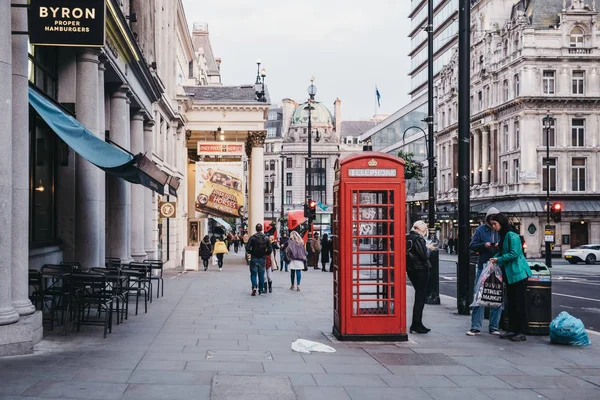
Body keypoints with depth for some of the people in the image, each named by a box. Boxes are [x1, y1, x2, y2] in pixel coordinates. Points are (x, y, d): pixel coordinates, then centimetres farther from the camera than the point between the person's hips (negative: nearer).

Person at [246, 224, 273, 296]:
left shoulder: (252, 238, -9)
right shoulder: (266, 238, -2)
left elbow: (247, 248, -13)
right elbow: (270, 250, -6)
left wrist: (251, 252, 6)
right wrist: (265, 254, 11)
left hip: (254, 259, -2)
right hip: (262, 259, 2)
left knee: (253, 274, 4)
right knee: (261, 275, 11)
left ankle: (254, 286, -18)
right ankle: (261, 290, 15)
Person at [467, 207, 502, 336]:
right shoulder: (481, 229, 3)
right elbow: (472, 246, 3)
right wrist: (483, 245, -15)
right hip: (483, 267, 0)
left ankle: (494, 327, 15)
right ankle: (476, 327, 3)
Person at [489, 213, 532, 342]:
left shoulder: (512, 235, -16)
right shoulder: (503, 236, 12)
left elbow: (514, 253, -22)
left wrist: (499, 259, -16)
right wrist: (495, 258, 2)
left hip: (518, 273, -10)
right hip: (510, 274, 10)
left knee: (520, 303, -4)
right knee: (511, 303, 13)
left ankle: (522, 332, 1)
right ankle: (512, 330, 19)